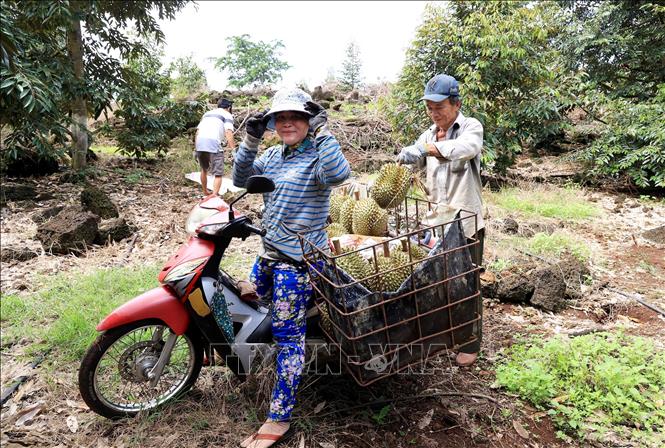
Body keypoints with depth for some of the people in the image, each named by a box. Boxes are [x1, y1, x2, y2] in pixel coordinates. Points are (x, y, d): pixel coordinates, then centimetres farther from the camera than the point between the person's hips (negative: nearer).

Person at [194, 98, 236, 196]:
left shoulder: (207, 113, 29)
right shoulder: (227, 115, 11)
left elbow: (197, 131, 23)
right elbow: (228, 133, -6)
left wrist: (197, 148, 28)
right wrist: (233, 149, -11)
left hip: (199, 144, 6)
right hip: (214, 144, -6)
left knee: (204, 170, 25)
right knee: (218, 173, -1)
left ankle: (205, 192, 39)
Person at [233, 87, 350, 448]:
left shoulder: (317, 155, -12)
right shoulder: (273, 154, 11)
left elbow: (338, 174, -33)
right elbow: (242, 180, 6)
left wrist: (322, 130, -29)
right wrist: (250, 139, -4)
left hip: (298, 259, -8)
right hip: (269, 252, 8)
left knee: (288, 336, -2)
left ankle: (279, 418, 10)